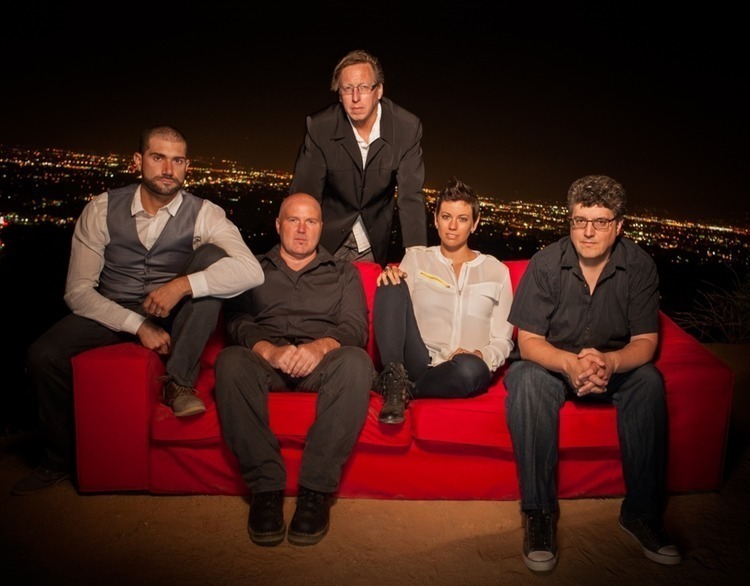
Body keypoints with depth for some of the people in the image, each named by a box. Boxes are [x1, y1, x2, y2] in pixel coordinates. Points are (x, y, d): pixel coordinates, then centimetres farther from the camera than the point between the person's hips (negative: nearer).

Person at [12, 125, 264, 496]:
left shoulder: (203, 214, -11)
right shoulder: (101, 210, -6)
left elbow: (251, 270, -28)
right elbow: (78, 290, -8)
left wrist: (182, 285, -38)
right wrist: (138, 325, -21)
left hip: (175, 316, -1)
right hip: (112, 313, 2)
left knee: (211, 256, -25)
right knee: (42, 355, -23)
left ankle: (179, 381, -21)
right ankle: (59, 460, 5)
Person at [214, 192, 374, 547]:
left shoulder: (343, 273, 24)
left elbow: (355, 327, 7)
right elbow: (237, 322, 7)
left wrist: (321, 346, -17)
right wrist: (269, 350, -16)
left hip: (322, 361, 0)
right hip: (266, 358, 1)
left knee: (356, 362, -34)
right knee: (230, 361, -34)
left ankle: (316, 490, -30)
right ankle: (265, 487, -30)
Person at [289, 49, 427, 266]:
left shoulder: (407, 128, -16)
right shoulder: (319, 127, -18)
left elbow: (411, 196, -17)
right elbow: (303, 193, -16)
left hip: (375, 243, 1)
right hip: (329, 237, -1)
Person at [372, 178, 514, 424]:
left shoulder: (496, 271, 14)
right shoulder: (416, 258, 15)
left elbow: (503, 340, 11)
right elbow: (394, 312, 6)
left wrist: (481, 356, -11)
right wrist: (390, 278, -14)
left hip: (458, 370, 0)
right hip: (417, 362, 1)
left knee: (471, 368, -38)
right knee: (392, 284, -19)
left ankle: (405, 388, -12)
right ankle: (394, 377, -24)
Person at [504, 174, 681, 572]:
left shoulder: (639, 266, -10)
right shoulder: (545, 264, -16)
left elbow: (645, 341, -10)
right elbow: (528, 341, -16)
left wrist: (609, 362, -34)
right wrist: (570, 364, -38)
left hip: (615, 366, 2)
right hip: (552, 362, -2)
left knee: (648, 381, -28)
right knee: (527, 380, -34)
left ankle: (640, 511, -14)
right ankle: (539, 511, -24)